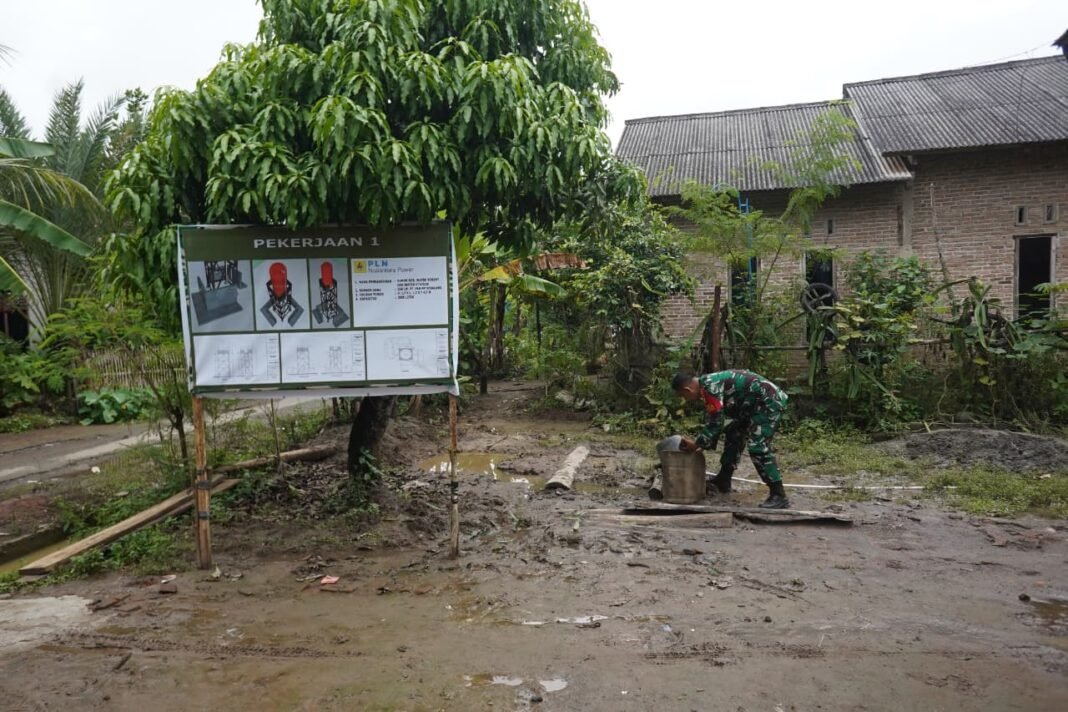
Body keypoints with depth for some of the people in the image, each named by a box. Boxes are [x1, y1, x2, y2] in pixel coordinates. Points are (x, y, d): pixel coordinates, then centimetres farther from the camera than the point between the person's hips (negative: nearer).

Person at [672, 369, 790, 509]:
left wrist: (696, 444, -10)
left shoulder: (709, 386, -21)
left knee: (758, 447, -15)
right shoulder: (707, 385, 11)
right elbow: (712, 420, 19)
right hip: (758, 403, 11)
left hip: (769, 401, -11)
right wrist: (705, 445, 18)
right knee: (733, 434, 18)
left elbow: (716, 421, -19)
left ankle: (778, 496, -11)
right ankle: (723, 481, 26)